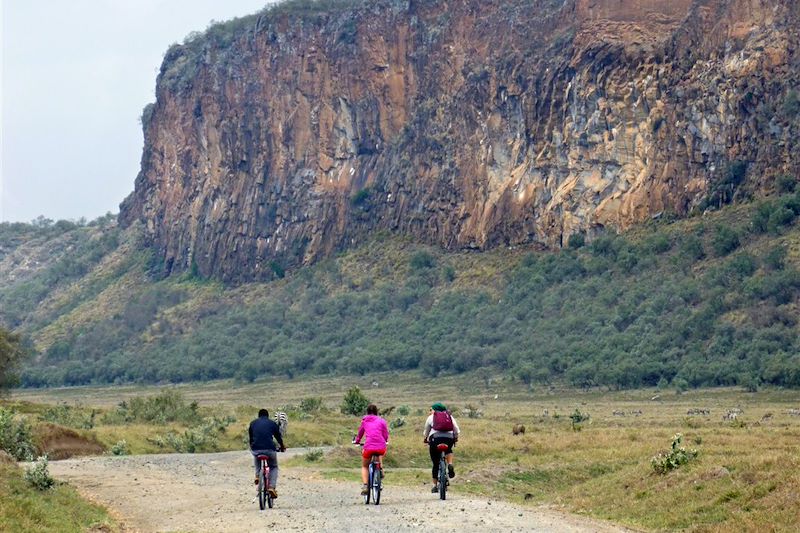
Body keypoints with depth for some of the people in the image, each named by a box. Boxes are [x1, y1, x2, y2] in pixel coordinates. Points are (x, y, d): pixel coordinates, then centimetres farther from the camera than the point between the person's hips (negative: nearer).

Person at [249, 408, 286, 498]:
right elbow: (278, 437, 23)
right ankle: (272, 487, 3)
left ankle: (257, 475, 17)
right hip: (269, 449, -1)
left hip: (256, 449, 1)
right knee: (274, 467, 22)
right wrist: (282, 447, 42)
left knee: (256, 456, 37)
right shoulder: (272, 424, 15)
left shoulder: (253, 423, 19)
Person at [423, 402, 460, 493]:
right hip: (449, 438, 1)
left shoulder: (431, 417, 16)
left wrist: (425, 439, 40)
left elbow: (426, 431, 23)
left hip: (435, 438, -1)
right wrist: (455, 438, 29)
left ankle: (435, 485, 12)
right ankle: (450, 464, 6)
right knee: (448, 450, 36)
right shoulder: (450, 417, 19)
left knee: (435, 464, 10)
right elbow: (456, 430, 12)